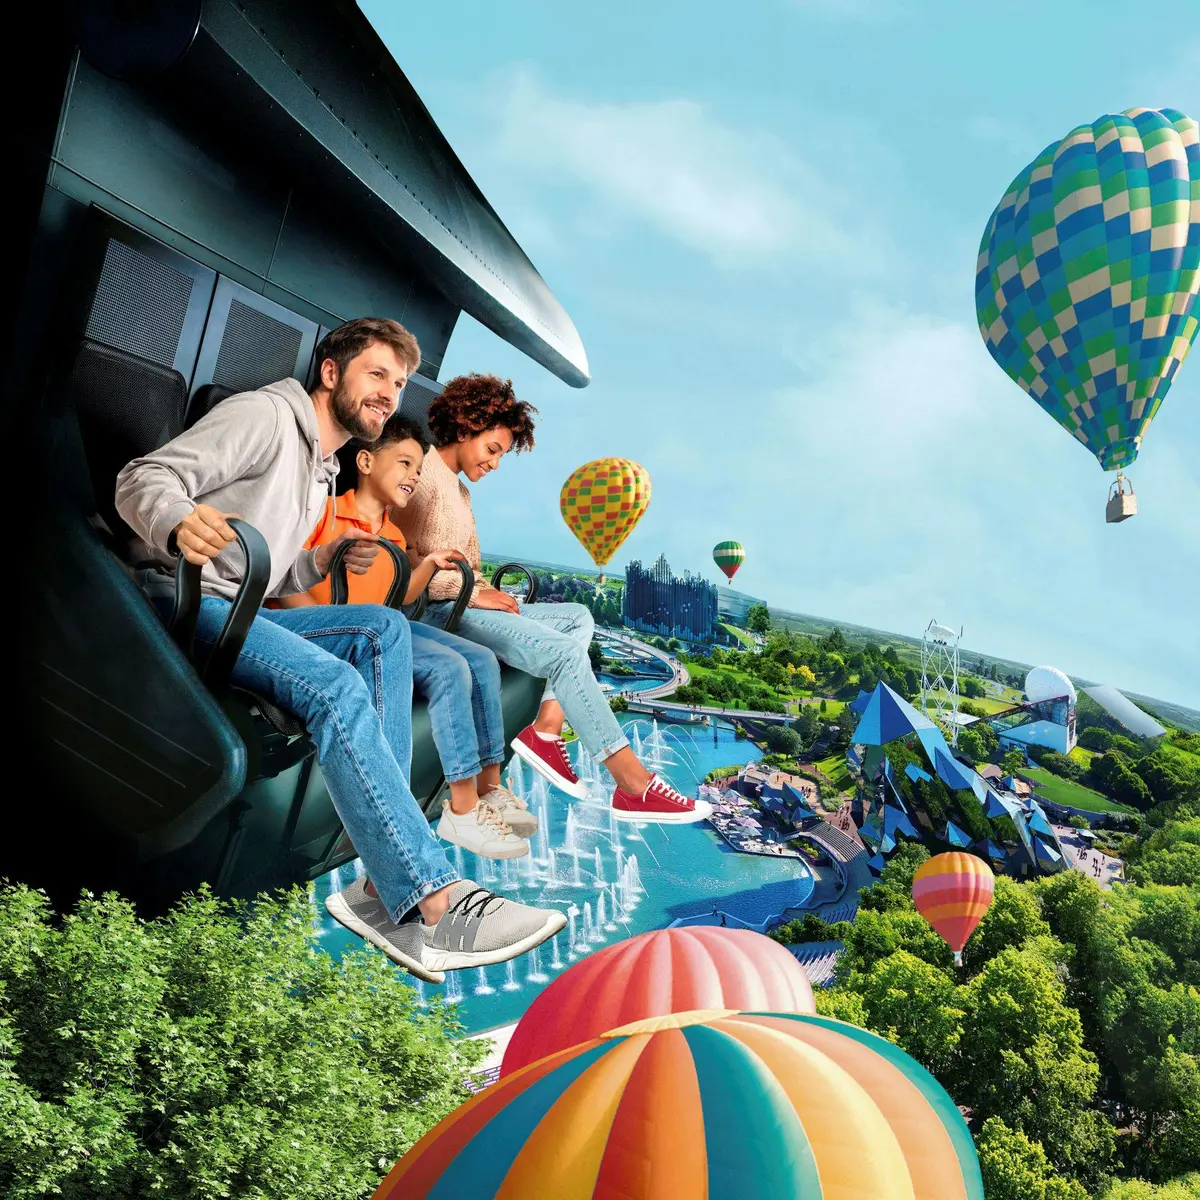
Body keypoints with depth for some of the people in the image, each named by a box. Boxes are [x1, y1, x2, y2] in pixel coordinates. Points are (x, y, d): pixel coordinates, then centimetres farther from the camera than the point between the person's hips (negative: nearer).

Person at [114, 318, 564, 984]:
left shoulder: (321, 472, 26)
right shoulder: (265, 414, -1)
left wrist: (324, 560, 7)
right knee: (335, 686, -32)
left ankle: (388, 887, -27)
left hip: (240, 616, 8)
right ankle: (433, 899, -37)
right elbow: (143, 480, -14)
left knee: (385, 628, -16)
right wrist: (180, 523, -36)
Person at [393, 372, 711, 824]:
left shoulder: (459, 490, 24)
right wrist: (474, 594, -15)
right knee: (566, 652, -23)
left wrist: (486, 591, 1)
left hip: (462, 602, 11)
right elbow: (409, 565, -18)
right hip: (435, 612, -11)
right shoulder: (422, 476, -8)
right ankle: (634, 787, -25)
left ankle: (545, 731, -12)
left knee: (577, 618, 6)